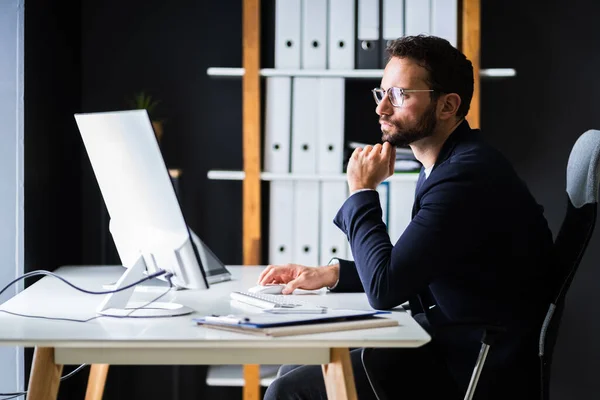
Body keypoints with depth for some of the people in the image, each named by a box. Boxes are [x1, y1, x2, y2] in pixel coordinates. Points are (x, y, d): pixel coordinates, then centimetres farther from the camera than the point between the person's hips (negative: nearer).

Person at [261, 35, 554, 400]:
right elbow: (409, 268, 21)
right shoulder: (449, 162, 10)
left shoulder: (466, 174, -23)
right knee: (295, 367, 12)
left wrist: (362, 192, -12)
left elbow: (385, 290, -23)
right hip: (447, 340, 10)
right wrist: (332, 273, 9)